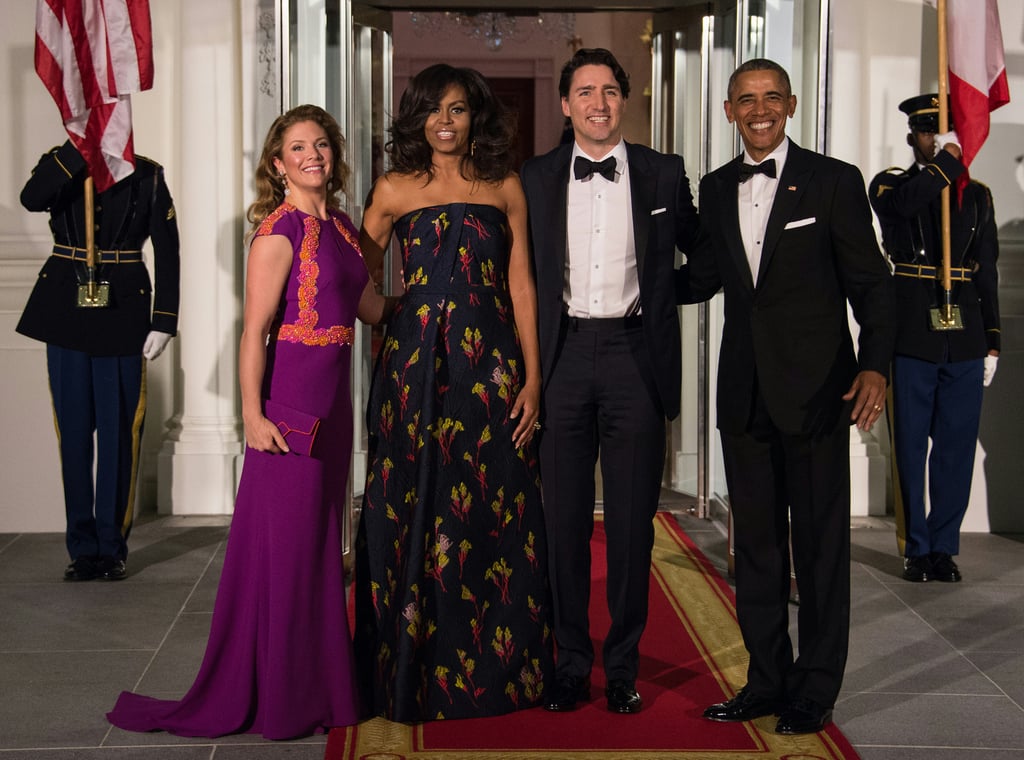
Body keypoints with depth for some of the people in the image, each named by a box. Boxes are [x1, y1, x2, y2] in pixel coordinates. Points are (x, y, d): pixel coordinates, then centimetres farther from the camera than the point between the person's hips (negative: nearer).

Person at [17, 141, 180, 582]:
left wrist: (163, 322, -6)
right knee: (73, 431, 5)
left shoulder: (146, 175, 2)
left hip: (123, 315, -1)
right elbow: (31, 199, -18)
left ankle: (113, 547, 12)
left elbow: (167, 251, 0)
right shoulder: (61, 163, 5)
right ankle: (83, 548, 14)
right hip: (66, 313, 1)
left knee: (119, 433, 1)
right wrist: (80, 148, -20)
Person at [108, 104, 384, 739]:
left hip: (332, 405, 8)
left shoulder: (341, 227, 12)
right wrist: (253, 415, -20)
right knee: (282, 543, -2)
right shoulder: (279, 231, -11)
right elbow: (254, 331, -15)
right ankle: (271, 698, 11)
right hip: (289, 405, -8)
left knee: (321, 540, 14)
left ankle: (316, 685, 26)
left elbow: (372, 308, 21)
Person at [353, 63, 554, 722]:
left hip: (490, 366, 1)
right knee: (412, 514, 2)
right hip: (414, 364, 0)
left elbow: (521, 284, 5)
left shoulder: (506, 189, 8)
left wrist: (532, 375, -1)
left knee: (494, 515, 2)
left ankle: (494, 669, 15)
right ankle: (412, 674, 13)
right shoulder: (395, 191, 7)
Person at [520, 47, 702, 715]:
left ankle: (623, 666, 16)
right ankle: (570, 663, 17)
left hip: (635, 355, -1)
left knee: (633, 521, 4)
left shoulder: (664, 174, 6)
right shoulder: (536, 178, 8)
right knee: (564, 519, 5)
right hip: (563, 356, 1)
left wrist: (656, 295, 5)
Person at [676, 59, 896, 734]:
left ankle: (816, 691, 15)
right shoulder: (716, 190, 10)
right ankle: (768, 681, 24)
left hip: (815, 387, -5)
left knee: (821, 544, 3)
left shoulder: (834, 181, -4)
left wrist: (875, 365, -16)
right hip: (745, 392, 5)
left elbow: (871, 282, -4)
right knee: (756, 541, 12)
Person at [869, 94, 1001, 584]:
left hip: (964, 339, 3)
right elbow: (905, 203, -22)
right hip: (912, 336, -3)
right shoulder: (890, 186, 5)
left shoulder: (977, 196, 14)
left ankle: (944, 546, 15)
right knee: (911, 446, 2)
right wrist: (947, 161, -13)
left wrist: (992, 341, 9)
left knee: (957, 446, 5)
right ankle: (917, 549, 11)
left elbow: (987, 272, 14)